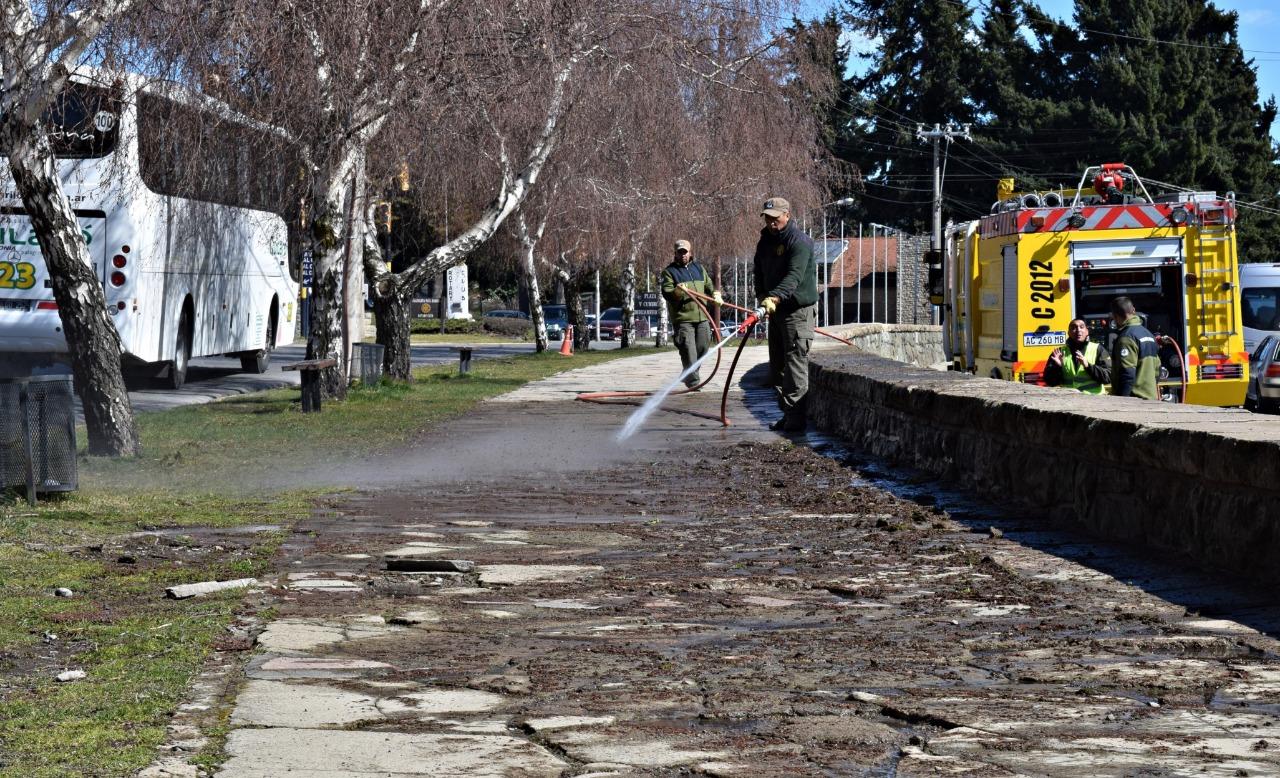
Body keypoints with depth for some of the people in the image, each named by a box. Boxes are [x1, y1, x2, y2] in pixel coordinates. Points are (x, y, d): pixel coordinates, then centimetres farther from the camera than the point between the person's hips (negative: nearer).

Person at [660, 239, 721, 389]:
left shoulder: (699, 268, 19)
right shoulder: (669, 271, 2)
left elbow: (709, 285, 24)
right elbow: (666, 292, -10)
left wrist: (715, 294, 3)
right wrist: (676, 292, -31)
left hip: (701, 316, 6)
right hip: (682, 317, -6)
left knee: (703, 346, 9)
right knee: (688, 349, -13)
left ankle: (688, 375, 26)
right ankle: (693, 380, -13)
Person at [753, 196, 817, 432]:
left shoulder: (799, 242, -15)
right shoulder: (766, 241, 12)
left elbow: (794, 276, -28)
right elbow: (760, 271, 15)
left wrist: (775, 297, -41)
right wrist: (762, 296, -2)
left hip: (799, 310, -9)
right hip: (776, 310, 9)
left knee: (795, 364, -13)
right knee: (777, 366, 12)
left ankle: (795, 417, -14)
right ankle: (787, 414, 19)